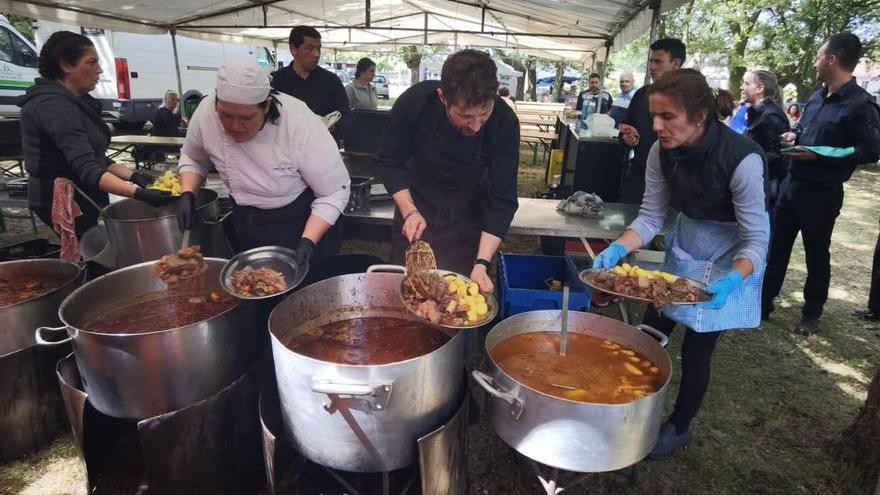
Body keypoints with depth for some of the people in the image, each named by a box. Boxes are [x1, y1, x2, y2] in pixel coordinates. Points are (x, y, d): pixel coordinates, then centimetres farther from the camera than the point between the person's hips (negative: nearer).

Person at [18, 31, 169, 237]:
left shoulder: (75, 102, 11)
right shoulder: (54, 105, -20)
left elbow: (95, 158, 13)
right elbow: (87, 169, -32)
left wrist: (134, 176, -3)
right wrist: (139, 194, -45)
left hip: (83, 201, 9)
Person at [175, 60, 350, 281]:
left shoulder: (300, 124, -28)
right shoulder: (206, 114, -16)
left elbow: (334, 192, -20)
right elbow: (193, 158, 7)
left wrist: (308, 241, -29)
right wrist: (187, 194, -10)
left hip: (304, 226, -4)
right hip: (246, 229, 4)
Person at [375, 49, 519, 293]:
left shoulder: (505, 123, -25)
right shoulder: (415, 102, -24)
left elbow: (502, 200, -21)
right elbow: (389, 162, -9)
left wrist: (482, 263, -29)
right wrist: (410, 211, -21)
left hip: (468, 221, 0)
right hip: (417, 211, 1)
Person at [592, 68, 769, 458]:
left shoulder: (741, 160, -31)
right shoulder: (662, 152, -17)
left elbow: (756, 239, -25)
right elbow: (650, 218, -11)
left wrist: (731, 281, -43)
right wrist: (618, 249, -28)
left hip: (732, 258, -4)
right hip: (685, 246, 5)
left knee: (696, 347, 1)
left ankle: (679, 427, 28)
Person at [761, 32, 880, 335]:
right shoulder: (817, 97, 9)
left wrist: (817, 156, -23)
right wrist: (794, 136, 2)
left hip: (821, 193, -7)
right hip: (791, 183, 7)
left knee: (816, 254, 8)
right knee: (777, 246, 12)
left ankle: (812, 314, 26)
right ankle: (764, 303, 25)